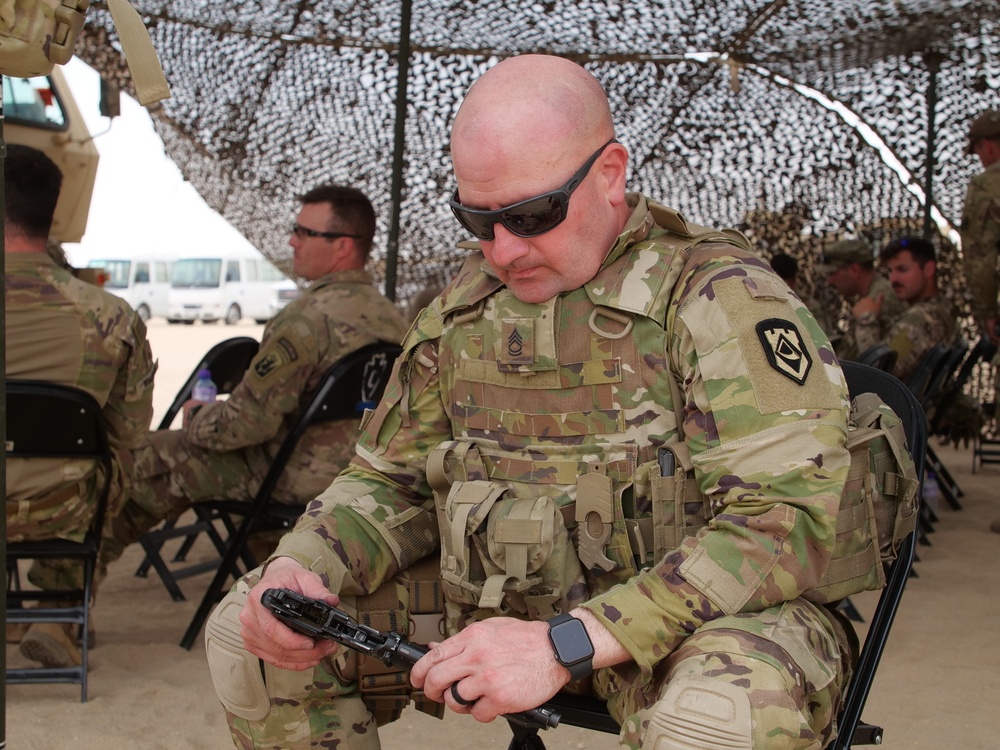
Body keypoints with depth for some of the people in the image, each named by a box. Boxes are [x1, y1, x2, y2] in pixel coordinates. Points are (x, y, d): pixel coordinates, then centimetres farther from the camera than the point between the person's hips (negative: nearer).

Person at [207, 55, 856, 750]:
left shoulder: (720, 295, -14)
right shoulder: (463, 306, 7)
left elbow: (787, 519, -23)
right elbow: (392, 480, 12)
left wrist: (567, 643, -31)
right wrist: (301, 568, -11)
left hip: (705, 614, -5)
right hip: (502, 602, 6)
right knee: (244, 631, -2)